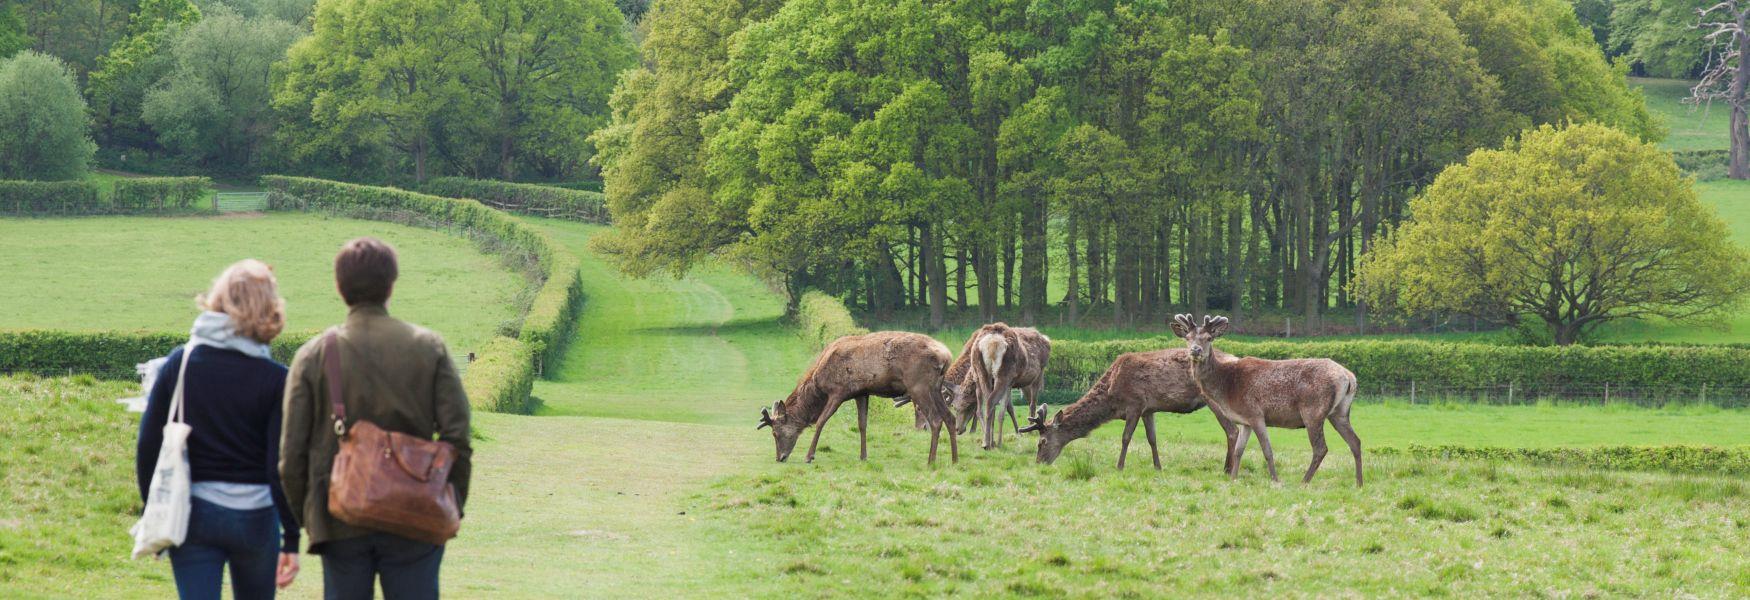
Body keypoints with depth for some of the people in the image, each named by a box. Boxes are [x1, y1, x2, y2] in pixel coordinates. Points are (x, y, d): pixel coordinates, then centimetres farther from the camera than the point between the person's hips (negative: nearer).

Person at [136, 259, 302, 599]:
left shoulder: (179, 363, -2)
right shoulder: (274, 379, -8)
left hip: (192, 515, 1)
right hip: (255, 516, -1)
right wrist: (291, 540, -6)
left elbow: (148, 446, -1)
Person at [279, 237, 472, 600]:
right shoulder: (429, 348, -2)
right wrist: (453, 507, 5)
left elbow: (293, 451, -1)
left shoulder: (313, 356, -1)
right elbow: (456, 437, -5)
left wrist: (302, 515, 10)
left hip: (340, 525, 1)